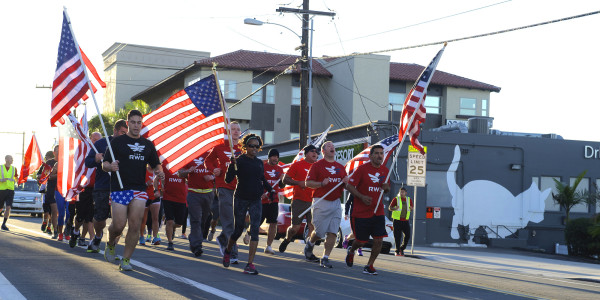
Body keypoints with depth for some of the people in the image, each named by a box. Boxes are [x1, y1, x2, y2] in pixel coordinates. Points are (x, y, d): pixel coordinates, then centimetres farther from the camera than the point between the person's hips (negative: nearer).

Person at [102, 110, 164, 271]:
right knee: (118, 226, -6)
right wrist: (111, 167, -22)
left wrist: (159, 172, 0)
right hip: (119, 189, -3)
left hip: (139, 190, 3)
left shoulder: (148, 144, 15)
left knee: (135, 226, -7)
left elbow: (156, 164, 23)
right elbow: (104, 165, 1)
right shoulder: (117, 141, 4)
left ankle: (126, 259, 3)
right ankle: (110, 244, 27)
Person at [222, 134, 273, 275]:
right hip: (241, 199, -4)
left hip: (256, 201, 4)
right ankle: (227, 251, 39)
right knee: (238, 229, 7)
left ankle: (250, 264, -12)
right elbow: (228, 179, -14)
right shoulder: (239, 161, -7)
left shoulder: (260, 163, 9)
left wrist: (270, 189, 11)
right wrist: (232, 165, -29)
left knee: (255, 230, -10)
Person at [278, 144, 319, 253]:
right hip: (299, 201, -3)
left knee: (313, 227, -9)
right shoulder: (297, 165, 2)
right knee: (295, 227, 1)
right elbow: (285, 179, 0)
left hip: (313, 202, 3)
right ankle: (287, 240, 32)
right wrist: (299, 183, -13)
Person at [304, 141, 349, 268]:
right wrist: (322, 184, -18)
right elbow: (308, 182, -4)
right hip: (321, 202, -4)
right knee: (319, 231, 0)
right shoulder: (317, 165, 1)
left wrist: (345, 182, 0)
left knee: (332, 232, -4)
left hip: (336, 203, 4)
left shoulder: (341, 167, 17)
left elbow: (346, 185, 23)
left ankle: (325, 258, 1)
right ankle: (310, 244, 32)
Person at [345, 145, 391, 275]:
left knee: (379, 240, -7)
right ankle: (351, 251, 40)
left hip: (378, 212, 4)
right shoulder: (362, 168, -10)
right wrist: (362, 197, -22)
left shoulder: (385, 170, 7)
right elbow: (349, 186, -11)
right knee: (361, 241, 5)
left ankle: (369, 266, 10)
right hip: (361, 212, -4)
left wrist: (387, 188, -3)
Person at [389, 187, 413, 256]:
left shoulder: (409, 199, 11)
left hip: (405, 221, 3)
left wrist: (411, 209, -7)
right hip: (397, 221, -3)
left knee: (407, 236, -5)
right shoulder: (396, 199, -1)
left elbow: (412, 208, 18)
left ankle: (402, 249, 15)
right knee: (397, 237, -3)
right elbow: (390, 208, -2)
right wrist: (394, 208, -23)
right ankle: (397, 251, 8)